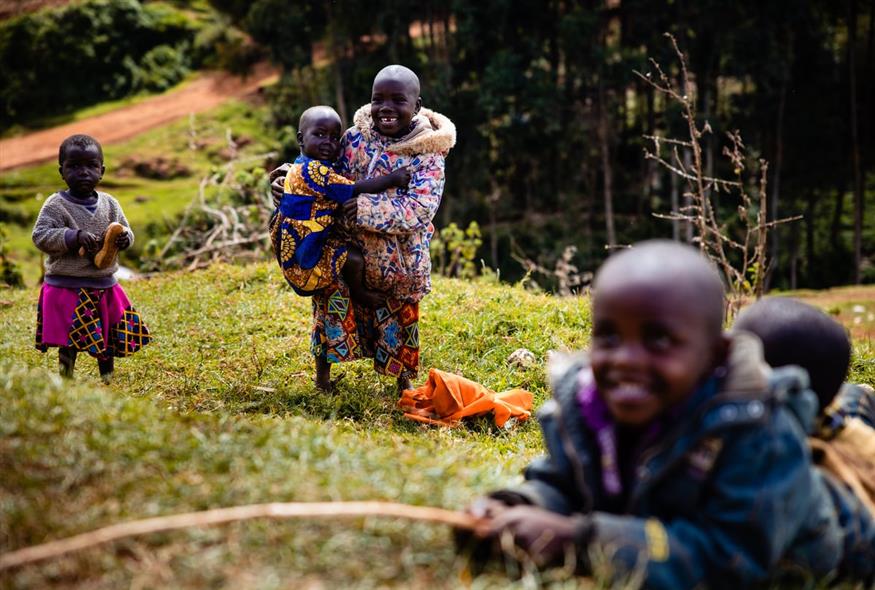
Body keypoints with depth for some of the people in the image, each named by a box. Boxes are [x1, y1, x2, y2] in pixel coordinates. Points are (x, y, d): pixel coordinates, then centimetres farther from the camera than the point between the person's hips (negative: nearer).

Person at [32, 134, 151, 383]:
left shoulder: (109, 204, 4)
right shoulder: (56, 205, -10)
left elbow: (126, 231, 11)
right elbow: (40, 236, -17)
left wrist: (123, 237, -14)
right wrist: (75, 236, -28)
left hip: (105, 286, 5)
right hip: (67, 288, -5)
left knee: (109, 341, 16)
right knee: (70, 343, -2)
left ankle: (107, 381, 33)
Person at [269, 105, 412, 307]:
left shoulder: (301, 167, 12)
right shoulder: (314, 170, -23)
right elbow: (355, 190, -25)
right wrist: (392, 179, -20)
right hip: (305, 258, -11)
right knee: (354, 258, -17)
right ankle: (358, 292, 9)